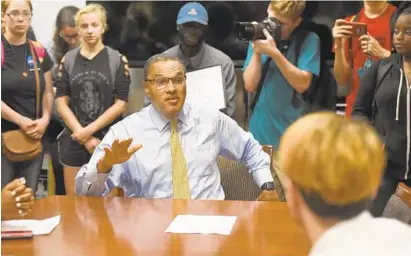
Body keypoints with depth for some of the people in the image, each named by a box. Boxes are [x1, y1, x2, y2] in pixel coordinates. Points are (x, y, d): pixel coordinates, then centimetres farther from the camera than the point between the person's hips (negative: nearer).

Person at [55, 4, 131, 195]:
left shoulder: (118, 60, 0)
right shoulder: (68, 60, 5)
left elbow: (120, 104, -5)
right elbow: (62, 104, 1)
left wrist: (89, 130, -11)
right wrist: (84, 136, -9)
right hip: (74, 141, 2)